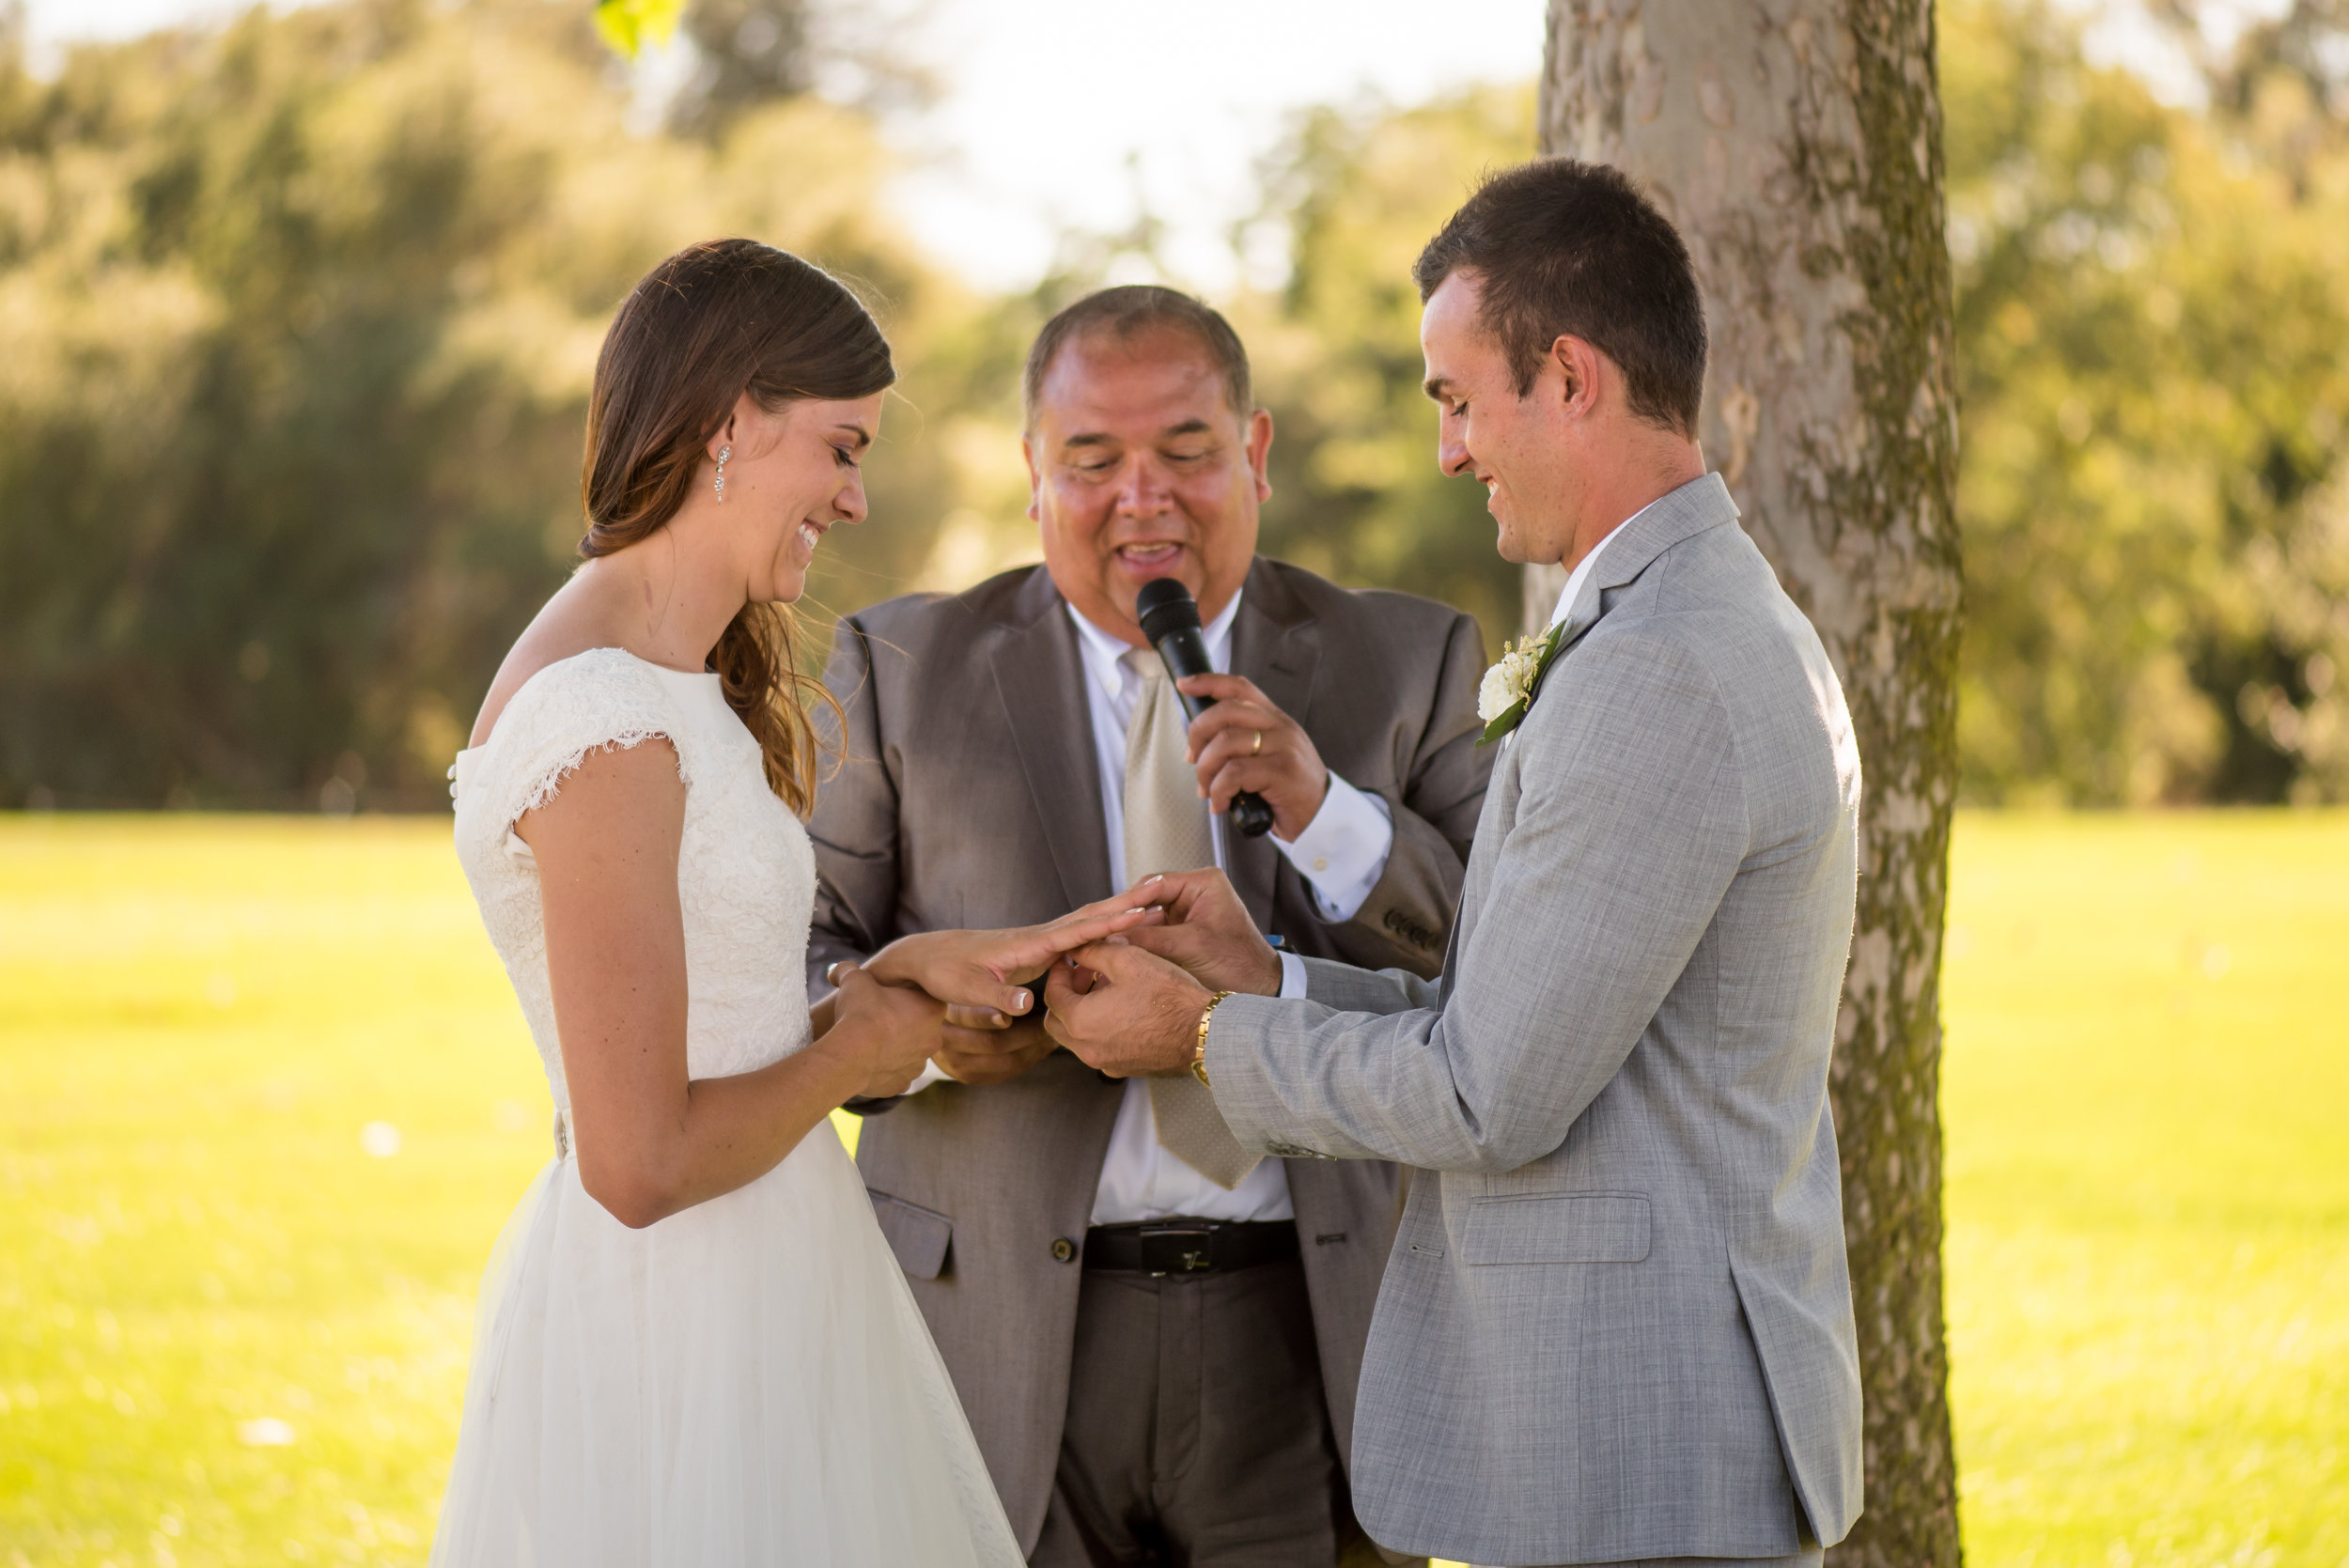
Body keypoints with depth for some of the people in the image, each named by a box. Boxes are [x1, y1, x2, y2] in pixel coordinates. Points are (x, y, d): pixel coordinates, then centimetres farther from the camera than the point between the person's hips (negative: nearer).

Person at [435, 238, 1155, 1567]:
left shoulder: (680, 692, 10)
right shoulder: (603, 726, -20)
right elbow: (641, 1161, -22)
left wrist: (912, 971, 1)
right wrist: (858, 1051, -7)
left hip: (756, 1299, 10)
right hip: (670, 1345, -10)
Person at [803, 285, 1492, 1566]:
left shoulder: (1405, 668, 7)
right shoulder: (908, 671, 6)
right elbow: (787, 961, 6)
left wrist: (1325, 813, -15)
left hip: (1311, 1349, 1)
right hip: (1003, 1354, 0)